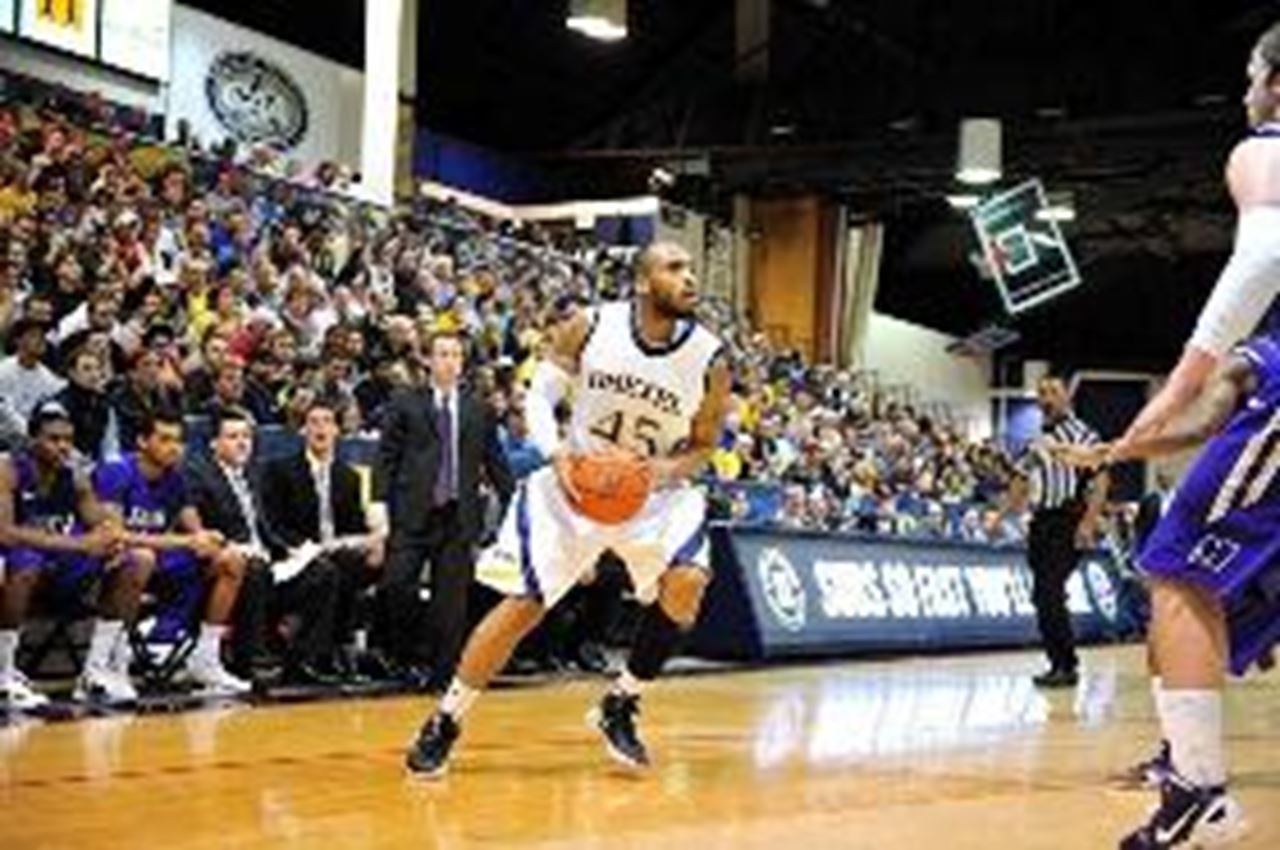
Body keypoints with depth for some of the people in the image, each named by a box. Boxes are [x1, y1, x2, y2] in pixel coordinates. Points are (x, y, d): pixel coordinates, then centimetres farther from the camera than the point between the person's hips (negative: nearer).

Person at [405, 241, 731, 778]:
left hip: (654, 493, 1)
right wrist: (556, 451, -24)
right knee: (524, 604, -7)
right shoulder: (591, 328, -14)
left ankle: (620, 707, -2)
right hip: (577, 483, -1)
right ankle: (444, 723, 8)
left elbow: (702, 447, 0)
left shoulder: (708, 360, -13)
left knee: (686, 583, -24)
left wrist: (668, 469, -22)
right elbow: (539, 396, -5)